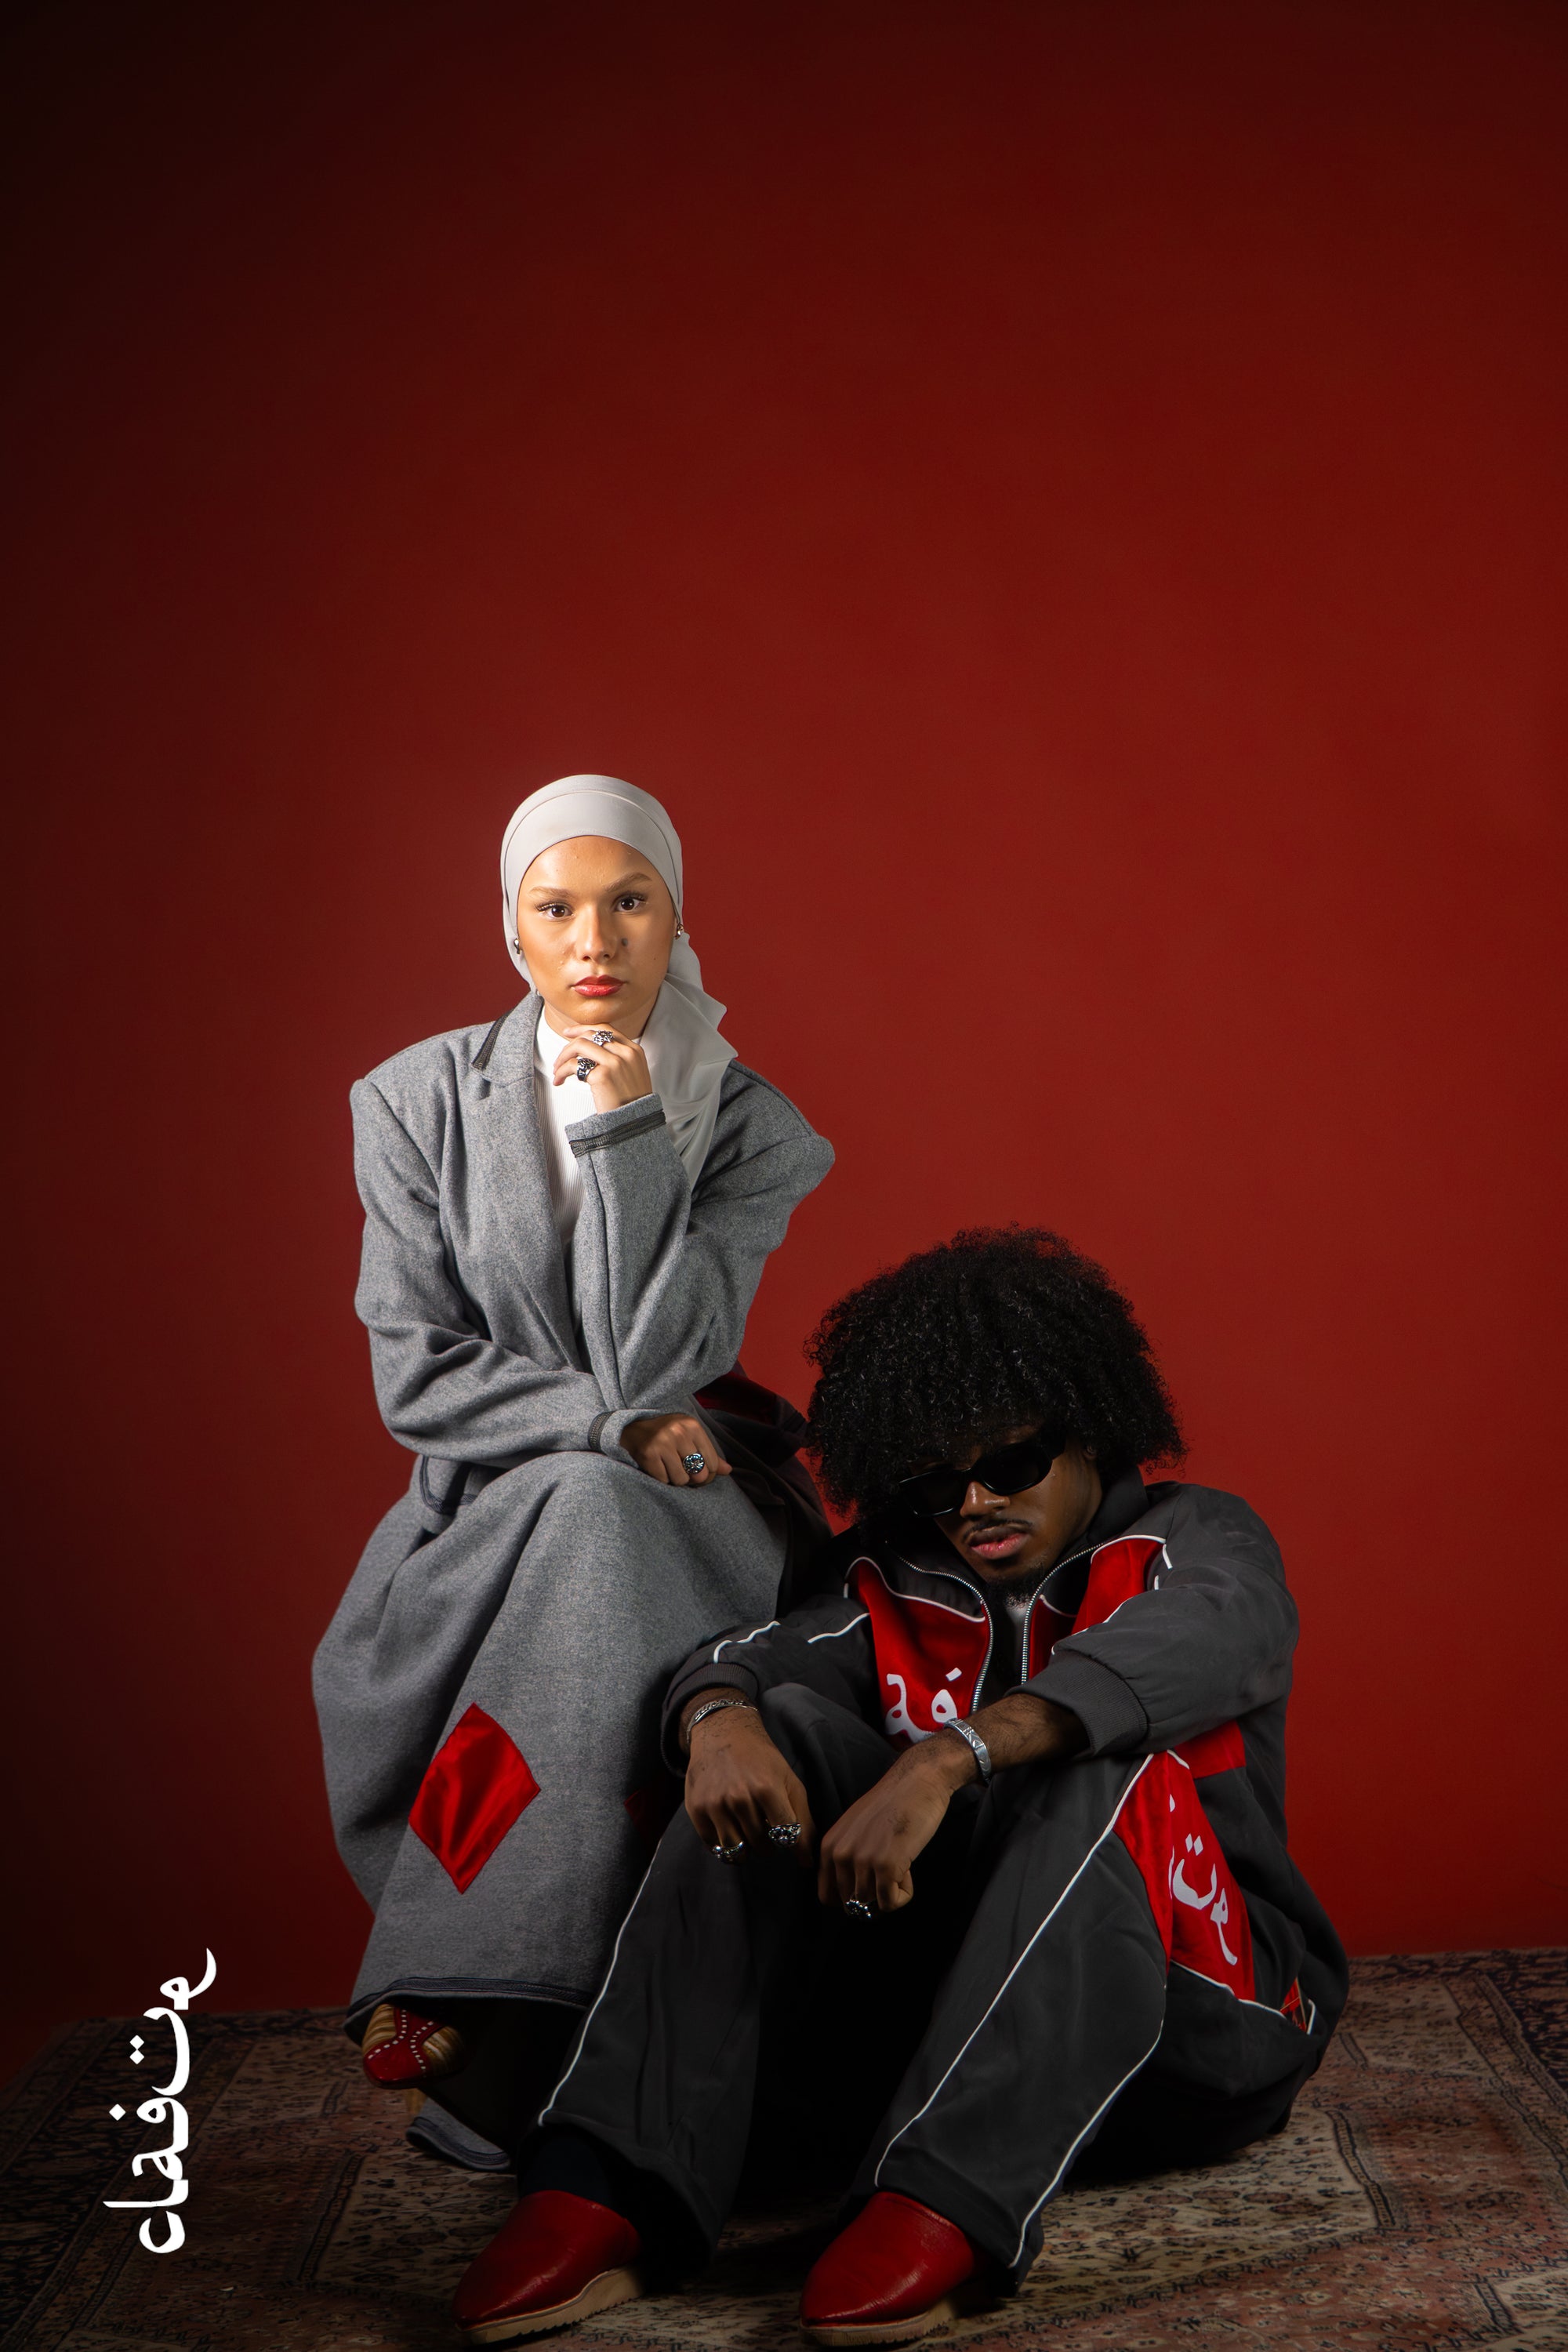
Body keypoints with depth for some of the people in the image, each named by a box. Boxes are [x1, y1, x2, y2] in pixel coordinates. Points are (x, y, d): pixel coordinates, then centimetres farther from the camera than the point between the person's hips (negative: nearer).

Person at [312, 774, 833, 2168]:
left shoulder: (748, 1126, -3)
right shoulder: (423, 1101, -2)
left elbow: (658, 1363, -15)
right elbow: (417, 1378, -5)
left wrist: (625, 1136, -19)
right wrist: (604, 1420, -16)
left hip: (682, 1502, 0)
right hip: (490, 1512, 0)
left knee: (594, 1529, -32)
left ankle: (473, 2020, -27)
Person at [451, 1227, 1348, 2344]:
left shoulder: (1202, 1541, 0)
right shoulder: (901, 1585, 13)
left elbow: (1183, 1646, -25)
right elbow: (736, 1657, -2)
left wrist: (945, 1760, -40)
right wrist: (722, 1719, -29)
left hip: (1187, 2019, -3)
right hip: (944, 2006, 4)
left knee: (1105, 1764, -30)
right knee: (791, 1731, -14)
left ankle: (946, 2205, -41)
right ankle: (611, 2186, -28)